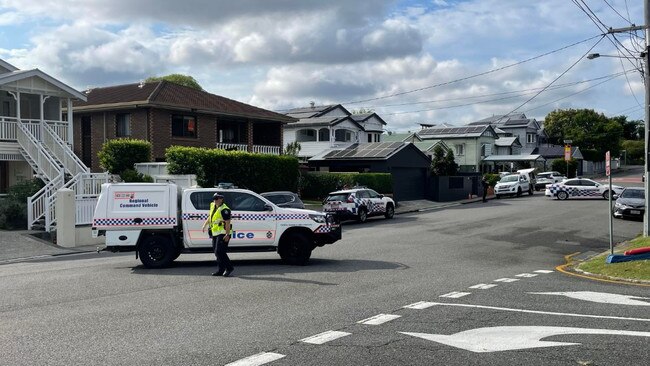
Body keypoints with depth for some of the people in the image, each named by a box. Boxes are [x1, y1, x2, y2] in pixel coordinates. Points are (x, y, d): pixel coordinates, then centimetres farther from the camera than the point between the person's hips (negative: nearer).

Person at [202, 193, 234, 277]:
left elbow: (227, 222, -20)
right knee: (217, 252, 11)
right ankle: (220, 270, 17)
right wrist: (205, 225, 30)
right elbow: (210, 217, 31)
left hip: (223, 234, -10)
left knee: (219, 252, -14)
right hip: (215, 233, 10)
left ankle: (229, 268, -3)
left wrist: (227, 234, -26)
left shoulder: (224, 209, -15)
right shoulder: (213, 206, 14)